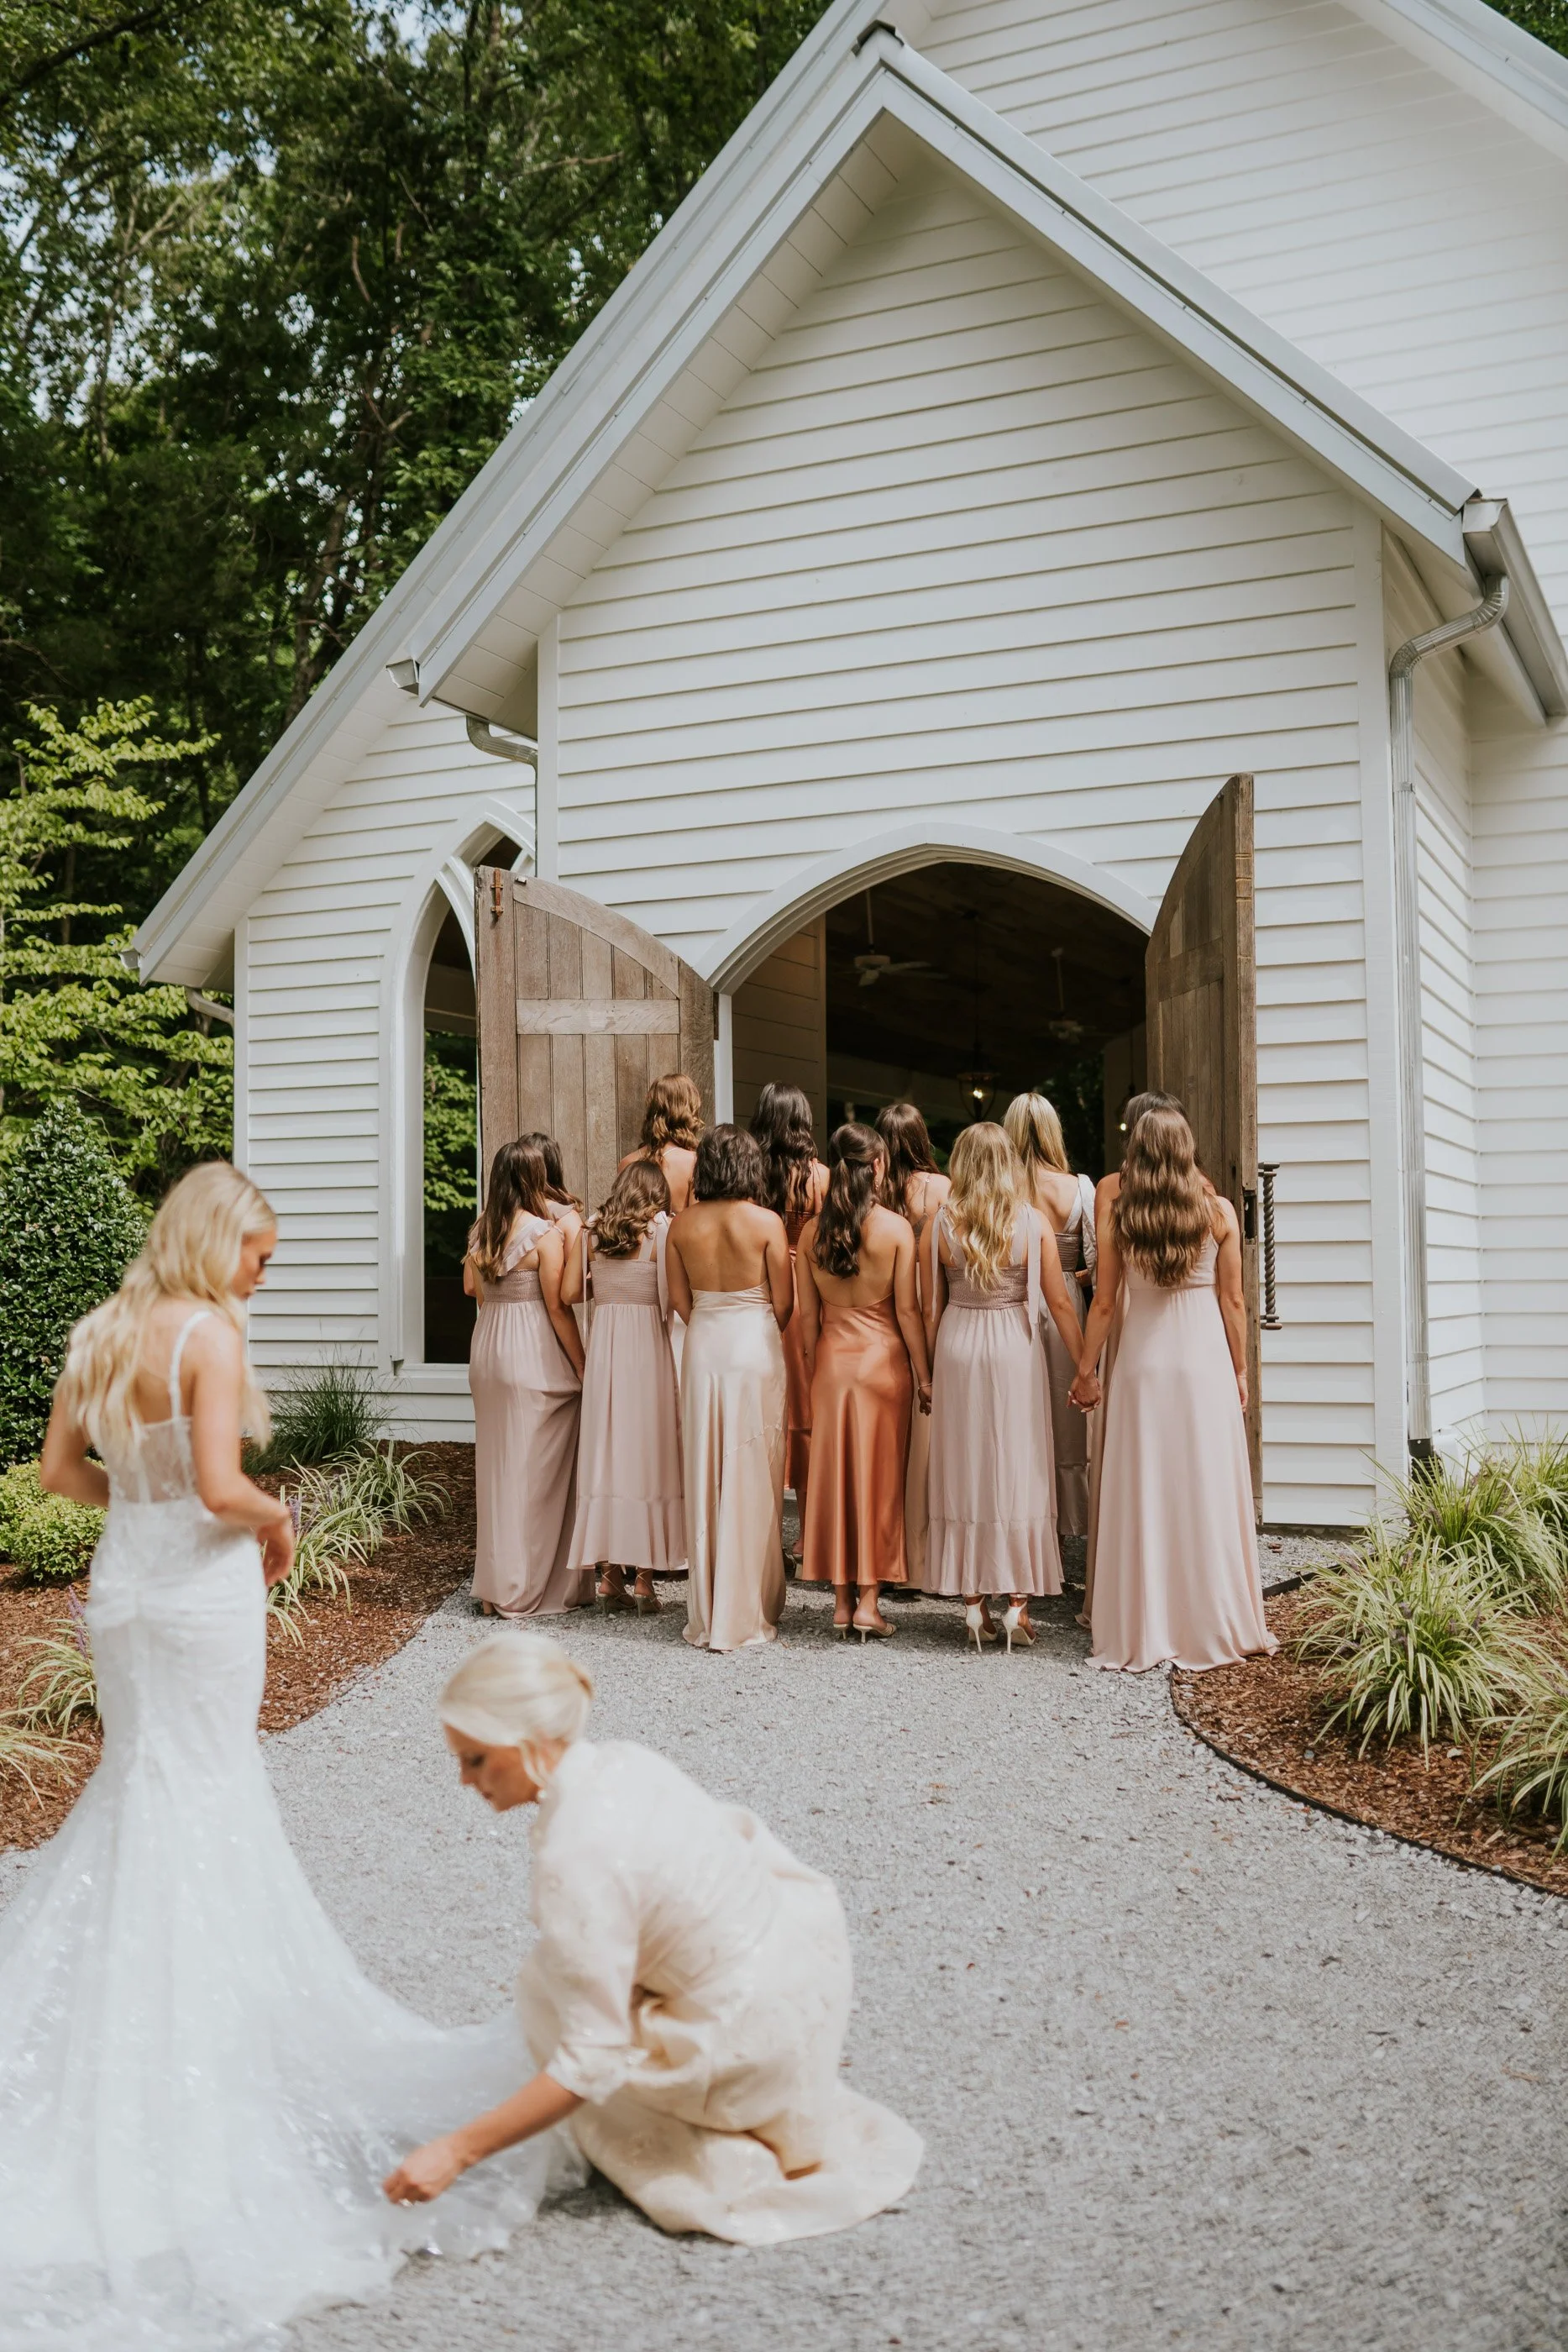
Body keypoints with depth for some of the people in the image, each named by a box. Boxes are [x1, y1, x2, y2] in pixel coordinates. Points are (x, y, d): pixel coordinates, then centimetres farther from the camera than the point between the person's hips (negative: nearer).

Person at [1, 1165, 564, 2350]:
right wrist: (277, 1519, -6)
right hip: (202, 1594, -7)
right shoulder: (209, 1334, -18)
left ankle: (113, 2003, 29)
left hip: (122, 1584, 7)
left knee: (137, 1779, 22)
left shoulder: (103, 1332, 5)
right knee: (206, 1798, 7)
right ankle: (201, 2021, 18)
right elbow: (221, 1488, -25)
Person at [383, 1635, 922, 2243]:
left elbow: (593, 2062, -23)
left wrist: (457, 2151, -19)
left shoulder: (576, 1858, -27)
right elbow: (741, 1831, 13)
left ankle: (724, 2162, 6)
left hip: (760, 2044, -8)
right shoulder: (624, 1761, -4)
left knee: (545, 1989, 7)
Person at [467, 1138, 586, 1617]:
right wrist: (581, 1366, -7)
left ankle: (496, 1584, 20)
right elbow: (558, 1306, -13)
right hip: (534, 1354, -7)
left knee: (496, 1465, 13)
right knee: (537, 1469, 2)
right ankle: (534, 1588, 8)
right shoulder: (545, 1232, -14)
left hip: (487, 1348, 7)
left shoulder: (480, 1229, 5)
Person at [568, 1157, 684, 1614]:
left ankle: (610, 1575, 11)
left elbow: (587, 1292, 8)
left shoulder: (594, 1233, 7)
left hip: (602, 1347, 4)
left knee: (606, 1454, 8)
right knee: (646, 1455, 1)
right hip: (647, 1346, -4)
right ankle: (645, 1580, 2)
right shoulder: (659, 1230, -5)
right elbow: (670, 1300, -8)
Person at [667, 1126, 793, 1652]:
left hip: (702, 1347, 3)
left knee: (704, 1479, 10)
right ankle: (746, 1614, 8)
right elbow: (784, 1302, -5)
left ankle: (704, 1614, 17)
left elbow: (679, 1299, 5)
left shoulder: (682, 1224, 0)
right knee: (751, 1482, 3)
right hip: (755, 1346, -3)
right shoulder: (766, 1222, -9)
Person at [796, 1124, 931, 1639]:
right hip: (884, 1359, -3)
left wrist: (813, 1367, 13)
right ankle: (868, 1601, 7)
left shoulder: (812, 1231, 0)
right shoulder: (895, 1228, -10)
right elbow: (907, 1310, -8)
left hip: (831, 1359, 3)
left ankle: (841, 1602, 15)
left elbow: (807, 1313, 3)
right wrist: (923, 1375, 0)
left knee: (835, 1475, 9)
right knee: (879, 1478, 6)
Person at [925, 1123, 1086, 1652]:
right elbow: (1059, 1302, -3)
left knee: (964, 1472, 8)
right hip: (1015, 1350, -1)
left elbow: (931, 1305, 1)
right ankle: (1018, 1603, 6)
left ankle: (973, 1602, 12)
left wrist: (926, 1371, 11)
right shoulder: (1031, 1222, -6)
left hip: (958, 1350, 1)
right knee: (1018, 1470, 6)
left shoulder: (942, 1223, -4)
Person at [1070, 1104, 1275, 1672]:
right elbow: (1232, 1301, 0)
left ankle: (1143, 1631, 10)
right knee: (1207, 1490, 7)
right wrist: (1240, 1370, 10)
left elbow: (1103, 1303, 0)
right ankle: (1211, 1624, 14)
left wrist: (1086, 1370, 10)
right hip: (1205, 1358, 0)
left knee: (1143, 1492, 5)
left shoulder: (1120, 1218, -2)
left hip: (1143, 1362, 0)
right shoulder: (1219, 1213, -3)